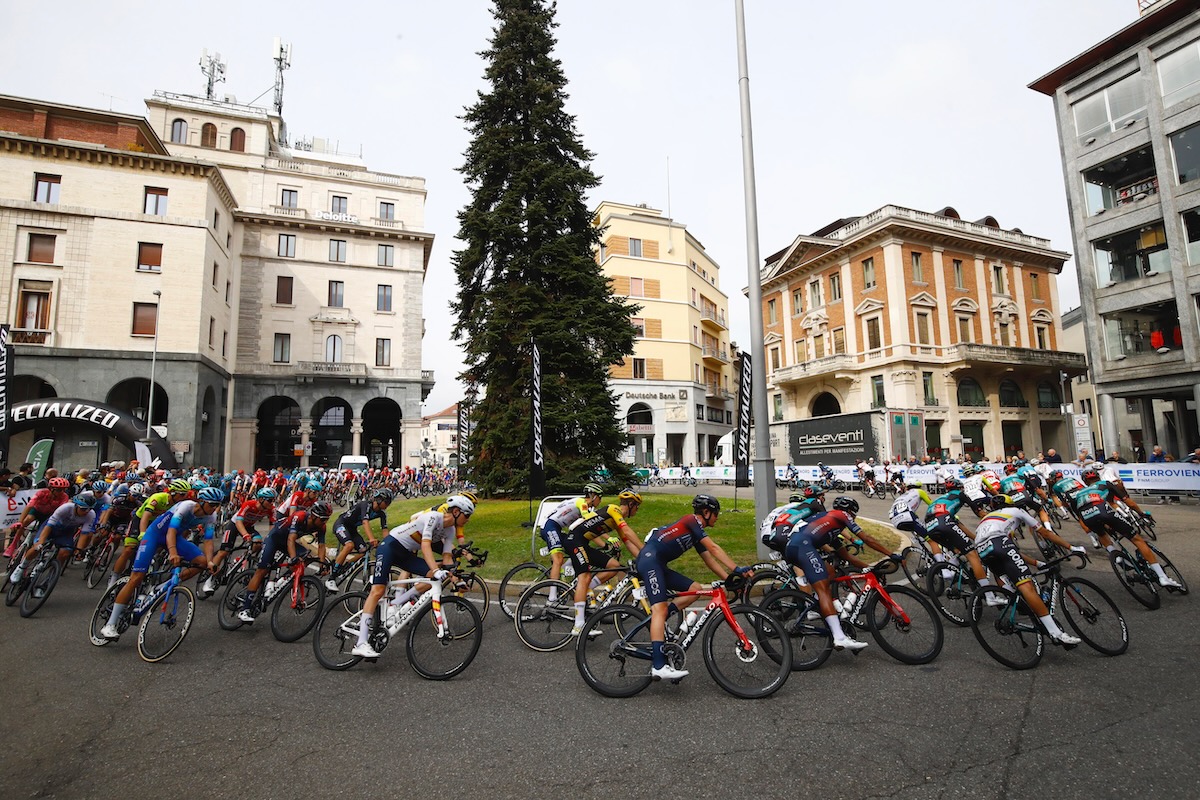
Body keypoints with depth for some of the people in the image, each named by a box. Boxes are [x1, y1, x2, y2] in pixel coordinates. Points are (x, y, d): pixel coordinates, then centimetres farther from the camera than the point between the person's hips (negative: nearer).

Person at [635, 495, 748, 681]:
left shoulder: (696, 533, 22)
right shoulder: (692, 521, -4)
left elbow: (710, 561, 21)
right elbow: (714, 548, -12)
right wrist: (736, 569, -13)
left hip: (659, 566, 10)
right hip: (649, 559, -10)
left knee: (695, 589, 4)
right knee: (660, 608, -20)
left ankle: (657, 619, -2)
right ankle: (658, 666, -26)